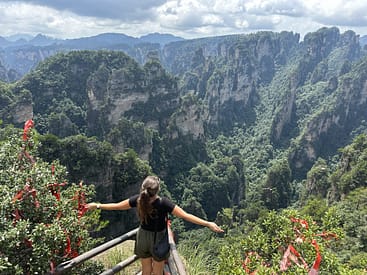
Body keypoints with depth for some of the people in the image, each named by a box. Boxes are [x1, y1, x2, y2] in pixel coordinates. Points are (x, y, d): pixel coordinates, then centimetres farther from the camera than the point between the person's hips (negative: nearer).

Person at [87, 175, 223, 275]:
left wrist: (97, 205, 7)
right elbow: (186, 216, -30)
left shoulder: (138, 200, -21)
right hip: (158, 239, -4)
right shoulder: (163, 203, -31)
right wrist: (208, 224, -26)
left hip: (143, 237, 4)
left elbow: (116, 206, -8)